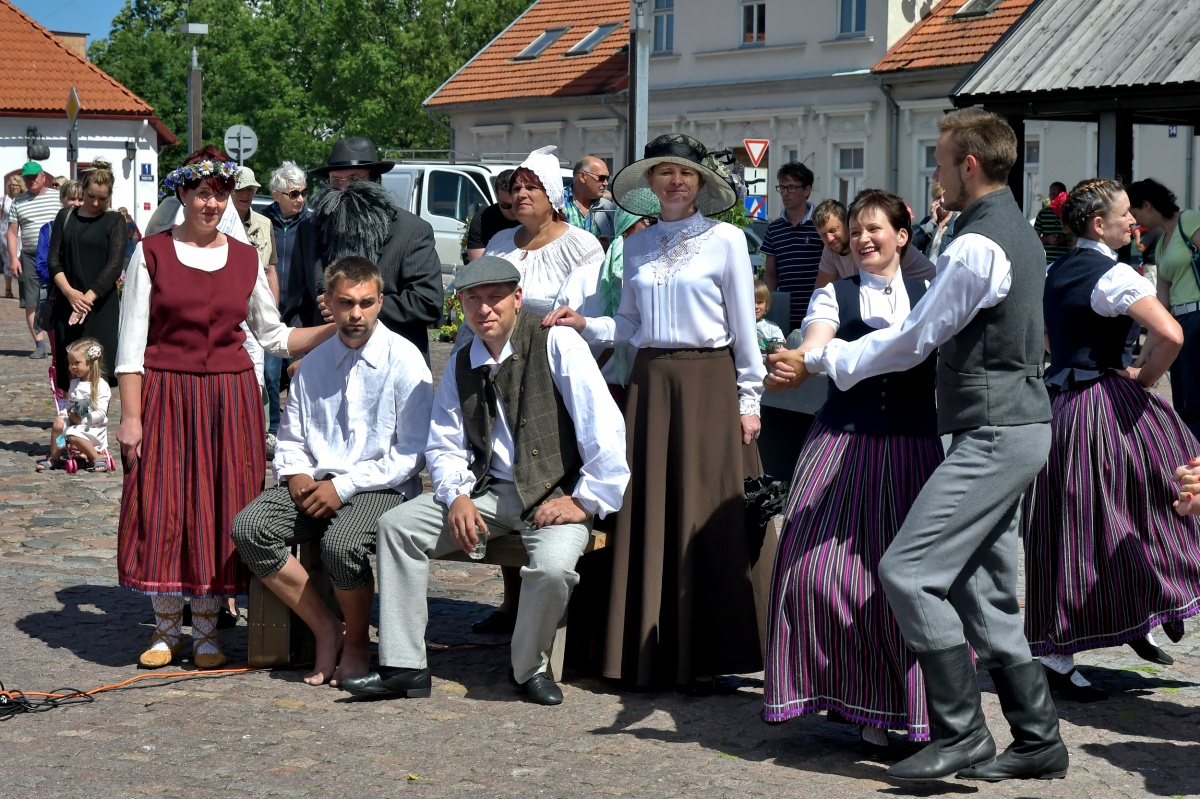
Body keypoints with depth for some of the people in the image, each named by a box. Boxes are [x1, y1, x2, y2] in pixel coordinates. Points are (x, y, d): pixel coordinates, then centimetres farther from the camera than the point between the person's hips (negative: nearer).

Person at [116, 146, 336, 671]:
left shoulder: (245, 259, 9)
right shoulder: (151, 253, 0)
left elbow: (274, 336, 14)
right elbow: (131, 342, -1)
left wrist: (338, 329, 1)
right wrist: (130, 415, -8)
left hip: (230, 398, 2)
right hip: (165, 395, -2)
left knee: (220, 509, 2)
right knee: (163, 509, -2)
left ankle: (206, 630, 13)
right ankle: (166, 628, 12)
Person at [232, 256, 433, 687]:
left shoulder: (403, 360, -3)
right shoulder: (313, 363, 14)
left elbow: (412, 453, -9)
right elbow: (290, 438, 20)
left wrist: (344, 486, -15)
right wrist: (296, 474, -4)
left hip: (383, 487, -5)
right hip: (316, 485, 5)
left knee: (341, 541, -36)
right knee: (249, 527, -21)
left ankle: (356, 644, -6)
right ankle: (326, 631, -8)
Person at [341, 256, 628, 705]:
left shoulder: (556, 344, -8)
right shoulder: (460, 366, 11)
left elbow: (603, 427, -15)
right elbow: (445, 446, 14)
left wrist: (585, 500, -16)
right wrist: (456, 497, -7)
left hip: (555, 494, -6)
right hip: (489, 490, 6)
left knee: (553, 566, -35)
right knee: (397, 525, -9)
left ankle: (530, 667, -4)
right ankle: (404, 667, -6)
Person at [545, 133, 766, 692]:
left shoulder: (725, 240, 0)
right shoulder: (637, 246, 13)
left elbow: (744, 325, 0)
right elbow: (630, 325, 15)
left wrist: (748, 398, -2)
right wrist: (584, 325, -2)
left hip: (708, 381, -4)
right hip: (650, 382, 4)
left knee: (704, 516, -5)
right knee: (648, 515, 2)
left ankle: (703, 657, 0)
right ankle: (651, 654, 8)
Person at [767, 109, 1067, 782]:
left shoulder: (977, 245, -16)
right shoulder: (1020, 233, 16)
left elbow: (913, 341, -11)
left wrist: (818, 361, -1)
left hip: (992, 436, -10)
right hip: (1020, 428, 10)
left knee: (909, 572, -14)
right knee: (983, 590, 12)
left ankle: (963, 735, -12)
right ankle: (1038, 739, 15)